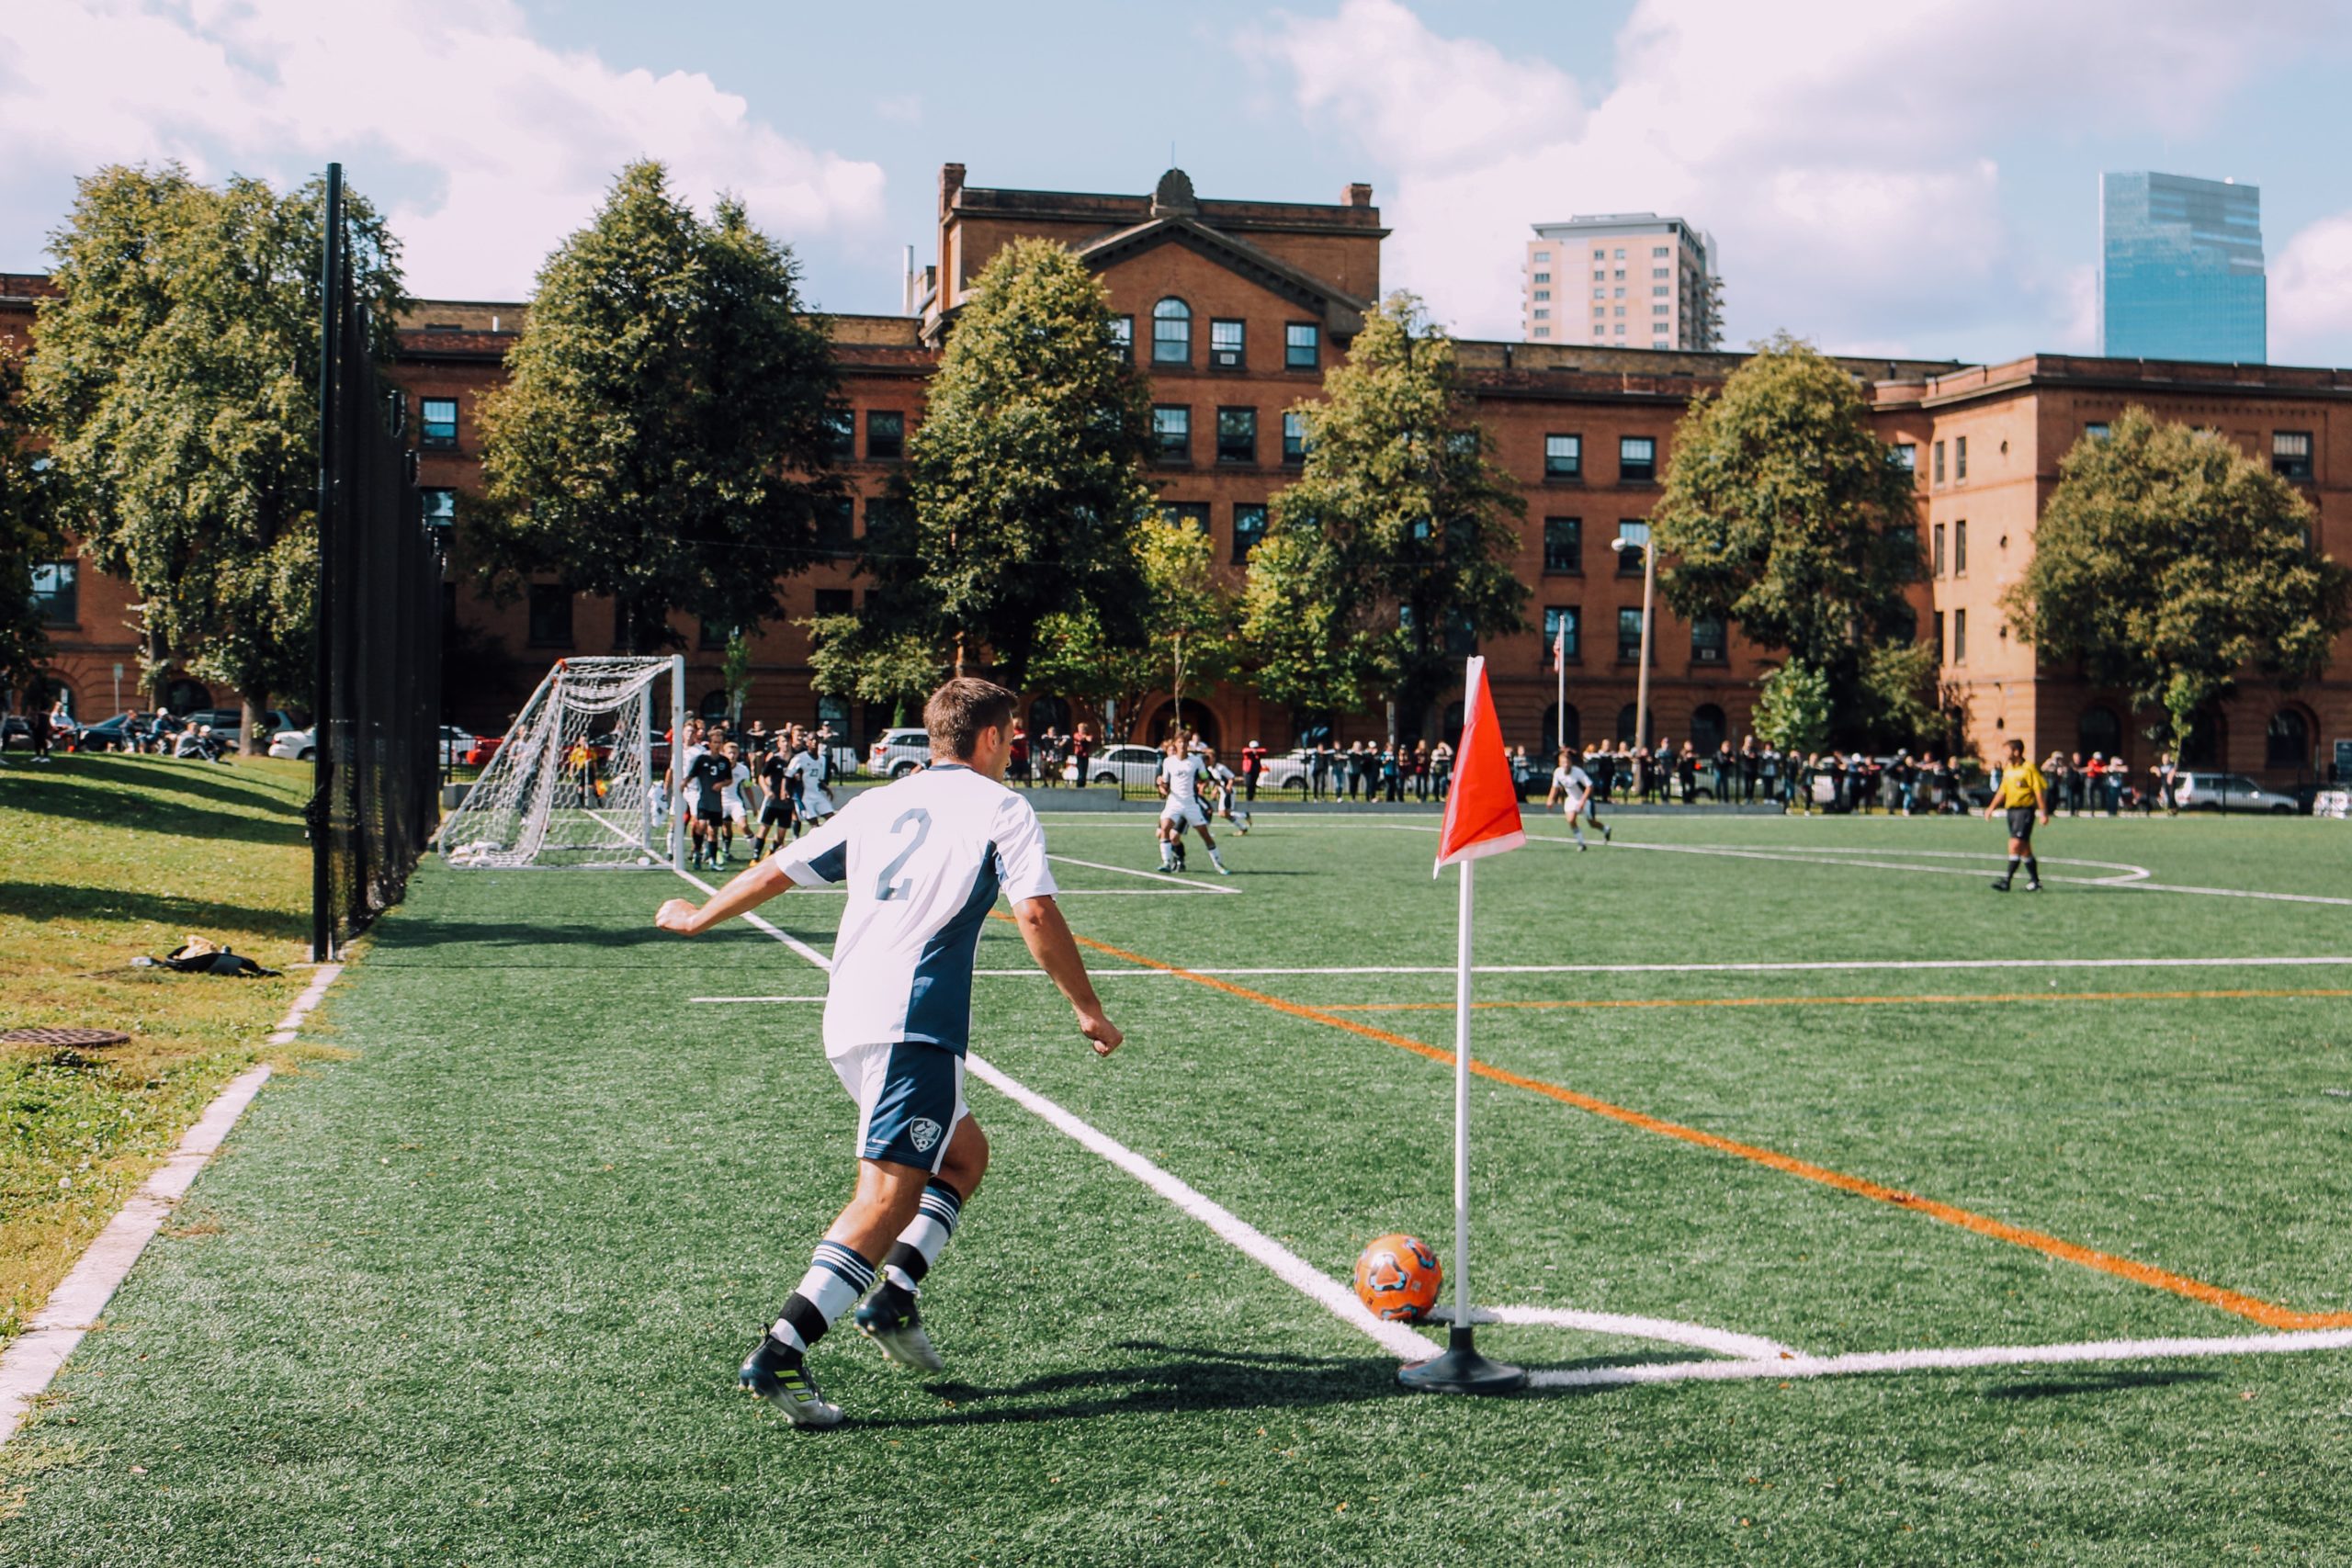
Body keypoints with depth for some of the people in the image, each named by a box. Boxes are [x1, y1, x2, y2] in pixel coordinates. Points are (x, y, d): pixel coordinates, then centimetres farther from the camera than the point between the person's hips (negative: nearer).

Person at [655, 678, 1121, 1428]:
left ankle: (893, 1296, 10)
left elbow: (775, 871, 22)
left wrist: (695, 918, 37)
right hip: (913, 1022, -7)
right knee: (889, 1194, -10)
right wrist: (1088, 1010, 0)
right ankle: (779, 1354, -20)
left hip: (846, 1020, 7)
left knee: (964, 1153, 22)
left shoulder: (878, 803, 19)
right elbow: (1037, 914, -8)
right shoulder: (999, 807, 4)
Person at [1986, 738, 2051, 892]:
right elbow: (2002, 790, 20)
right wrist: (1991, 808, 14)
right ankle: (2035, 881, 19)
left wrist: (2044, 813, -12)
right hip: (2011, 810, 8)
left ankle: (2006, 880, -17)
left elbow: (2039, 791, -10)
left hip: (2025, 810, -8)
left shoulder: (2029, 769, -10)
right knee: (2024, 848, 11)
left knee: (2015, 845, -14)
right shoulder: (2008, 769, 12)